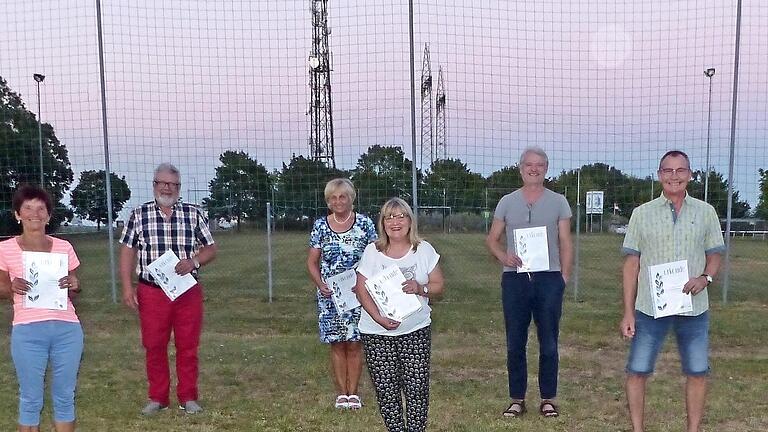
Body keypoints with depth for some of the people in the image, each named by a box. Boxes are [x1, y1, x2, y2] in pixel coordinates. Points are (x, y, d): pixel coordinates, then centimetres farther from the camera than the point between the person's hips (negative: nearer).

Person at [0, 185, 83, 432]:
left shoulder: (63, 247, 5)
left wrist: (73, 287, -10)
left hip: (67, 329, 2)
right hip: (27, 331, -1)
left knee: (65, 397, 12)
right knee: (30, 399, 9)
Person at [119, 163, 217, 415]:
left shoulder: (194, 214, 3)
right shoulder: (138, 215, 3)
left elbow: (210, 249, 6)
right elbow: (127, 252, 4)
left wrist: (193, 262, -13)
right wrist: (127, 287, -3)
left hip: (188, 292, 0)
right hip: (151, 293, 0)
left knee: (188, 346, 6)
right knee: (154, 347, 8)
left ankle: (188, 397, 19)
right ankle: (157, 398, 23)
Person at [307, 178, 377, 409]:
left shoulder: (365, 223, -1)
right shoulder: (320, 226, 3)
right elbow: (312, 262, 6)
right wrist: (320, 284, -10)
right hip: (330, 295, 1)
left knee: (354, 343, 3)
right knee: (337, 344, 7)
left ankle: (353, 392, 16)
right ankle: (341, 393, 18)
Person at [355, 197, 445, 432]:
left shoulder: (424, 250, 2)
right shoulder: (372, 251, 0)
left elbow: (438, 287, 4)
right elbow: (362, 290, -3)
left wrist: (420, 288, -17)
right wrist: (379, 318, -17)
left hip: (416, 331, 0)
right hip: (377, 333, 0)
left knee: (417, 388, -2)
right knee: (386, 390, 3)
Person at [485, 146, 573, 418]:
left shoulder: (558, 202, 6)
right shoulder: (507, 202, 8)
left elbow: (566, 243, 5)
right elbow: (492, 239, 10)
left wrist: (564, 277, -5)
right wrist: (504, 257, -10)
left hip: (549, 279, -1)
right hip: (514, 278, 1)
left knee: (549, 343, 5)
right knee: (515, 343, 7)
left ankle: (548, 399, 19)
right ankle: (517, 399, 18)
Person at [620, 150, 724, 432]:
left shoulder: (706, 212, 5)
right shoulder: (642, 214, 1)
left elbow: (714, 255, 11)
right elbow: (631, 264, 1)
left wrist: (706, 278, -12)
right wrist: (628, 312, -3)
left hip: (693, 309, 1)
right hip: (649, 308, -1)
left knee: (697, 373, 8)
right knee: (637, 371, 3)